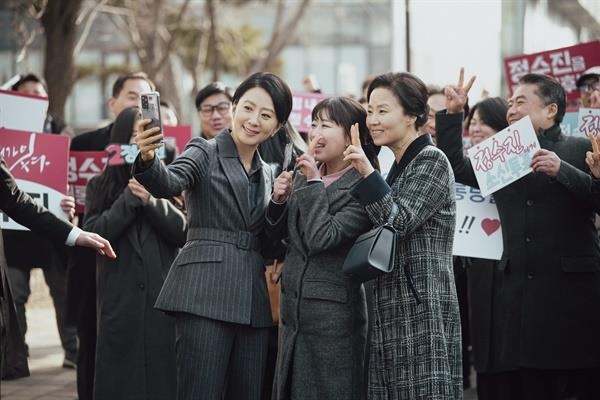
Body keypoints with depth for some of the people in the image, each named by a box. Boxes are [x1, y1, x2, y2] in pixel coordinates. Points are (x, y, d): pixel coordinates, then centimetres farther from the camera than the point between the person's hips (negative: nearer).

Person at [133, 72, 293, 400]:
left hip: (252, 301, 6)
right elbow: (168, 184, -19)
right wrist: (148, 159, -40)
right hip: (206, 296, -6)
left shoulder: (267, 174, 19)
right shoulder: (205, 152, 2)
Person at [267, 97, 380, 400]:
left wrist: (314, 184, -19)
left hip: (333, 316, -7)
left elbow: (322, 238, -25)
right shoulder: (303, 177, 6)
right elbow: (277, 234, 14)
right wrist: (278, 200, -4)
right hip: (293, 307, 8)